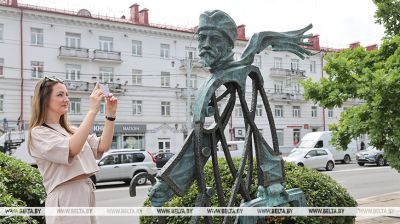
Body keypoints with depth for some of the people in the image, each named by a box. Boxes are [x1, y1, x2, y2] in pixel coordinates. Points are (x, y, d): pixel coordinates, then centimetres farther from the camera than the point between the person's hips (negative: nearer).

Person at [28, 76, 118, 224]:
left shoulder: (71, 131, 15)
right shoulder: (38, 133, -7)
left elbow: (102, 147, 4)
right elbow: (72, 149, -24)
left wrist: (110, 114, -6)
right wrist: (92, 110, -25)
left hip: (87, 194, 7)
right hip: (66, 199, -7)